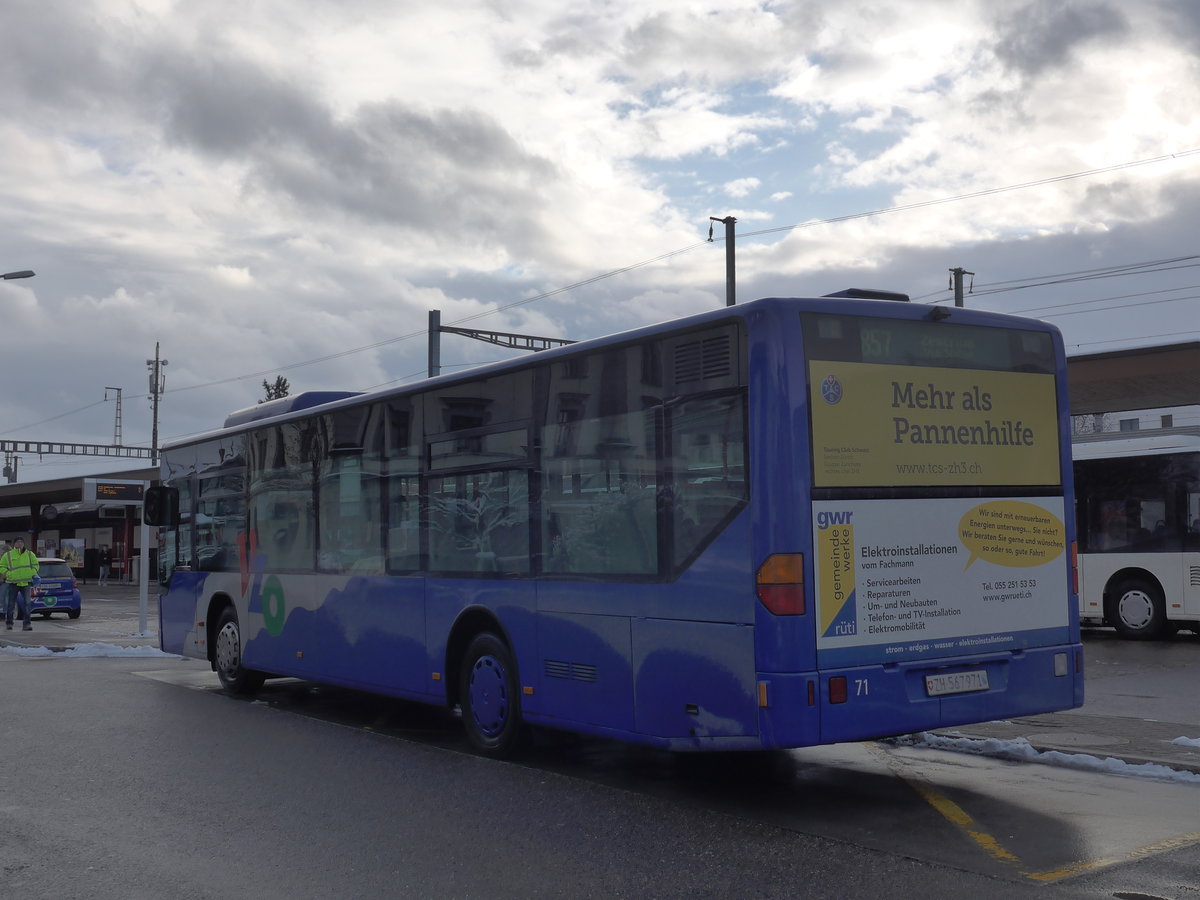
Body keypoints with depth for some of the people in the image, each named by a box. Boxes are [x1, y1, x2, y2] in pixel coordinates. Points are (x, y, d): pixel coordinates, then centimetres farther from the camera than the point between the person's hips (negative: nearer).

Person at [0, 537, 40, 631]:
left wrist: (32, 573, -1)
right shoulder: (8, 555, 4)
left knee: (27, 604, -6)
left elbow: (35, 565, 16)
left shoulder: (30, 554, 9)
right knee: (10, 604, 4)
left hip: (26, 582, 1)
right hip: (12, 583, -1)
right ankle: (8, 623, 18)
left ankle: (28, 624, -3)